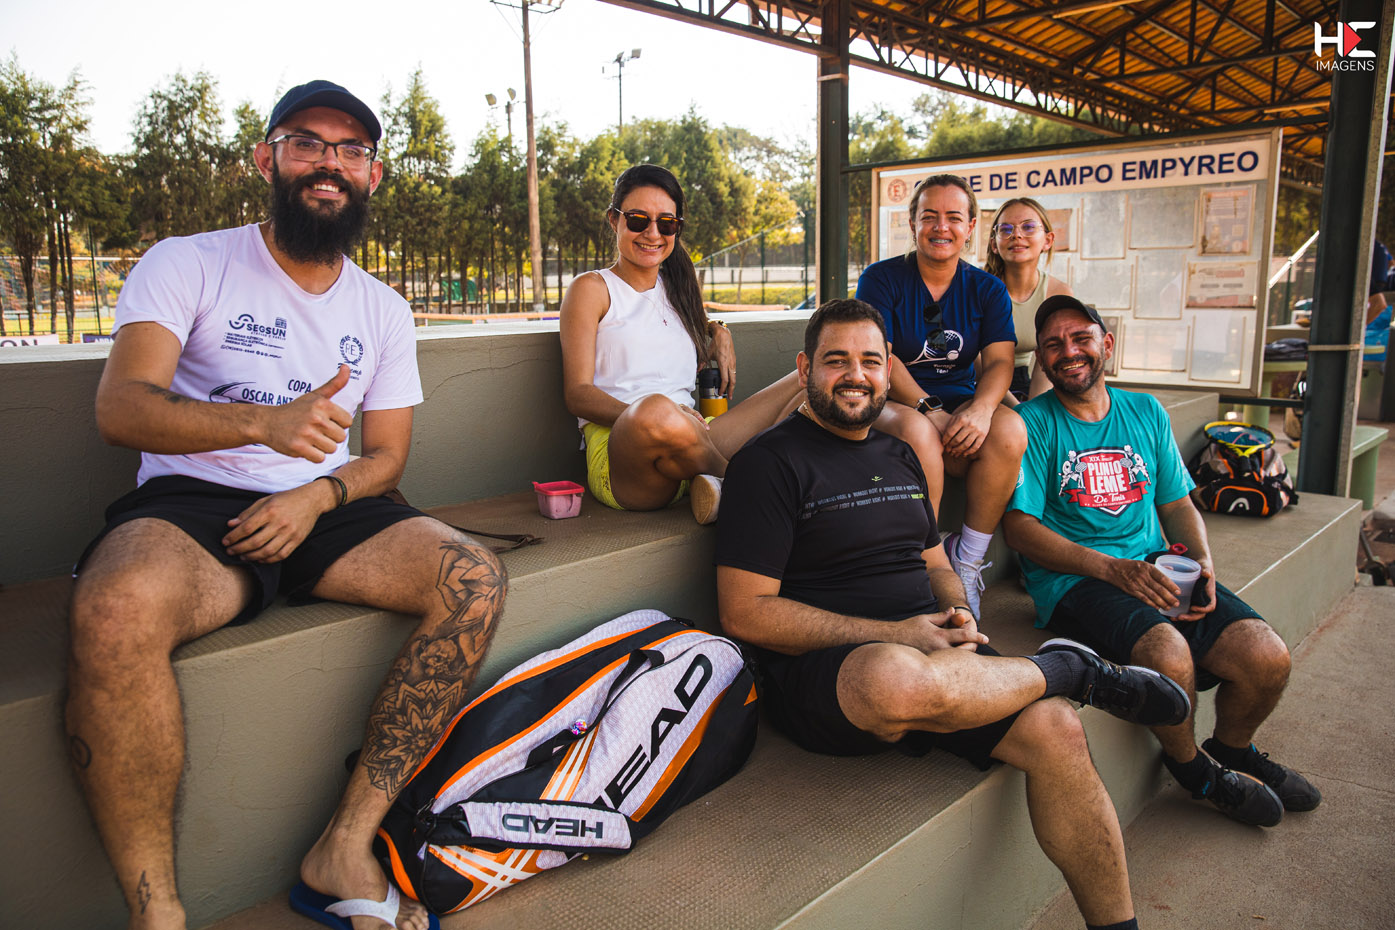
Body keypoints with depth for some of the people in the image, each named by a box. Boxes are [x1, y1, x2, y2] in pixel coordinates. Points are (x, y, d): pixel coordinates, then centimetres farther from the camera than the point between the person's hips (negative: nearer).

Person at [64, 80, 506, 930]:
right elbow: (120, 408, -11)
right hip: (192, 507, -3)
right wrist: (263, 422, -30)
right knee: (120, 609, -38)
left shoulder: (384, 312, 15)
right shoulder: (187, 264, 3)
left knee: (474, 579, -23)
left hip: (320, 510, 4)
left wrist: (318, 496, -10)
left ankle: (346, 849, -18)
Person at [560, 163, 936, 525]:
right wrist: (649, 415, -24)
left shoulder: (677, 287, 23)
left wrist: (719, 331, 17)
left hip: (692, 441, 6)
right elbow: (578, 394, -5)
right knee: (655, 409, -42)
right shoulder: (592, 289, 5)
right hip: (616, 452, -6)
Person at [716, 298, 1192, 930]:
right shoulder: (771, 461, -5)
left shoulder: (899, 457, 19)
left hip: (931, 658, 6)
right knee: (897, 676, -39)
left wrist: (958, 617, 0)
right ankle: (1068, 668, -12)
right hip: (821, 676, -6)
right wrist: (897, 635, -14)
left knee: (1055, 731, -19)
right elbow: (745, 612, -12)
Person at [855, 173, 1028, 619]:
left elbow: (999, 361, -2)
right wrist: (929, 412, -25)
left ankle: (966, 562, -14)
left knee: (1010, 432, -29)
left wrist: (981, 409, -26)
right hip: (898, 405, -3)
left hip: (962, 403, 3)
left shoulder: (987, 290, 10)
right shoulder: (881, 279, 0)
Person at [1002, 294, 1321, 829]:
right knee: (1169, 655, -32)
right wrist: (1111, 567, -19)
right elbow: (1020, 527, -9)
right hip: (1073, 580, -5)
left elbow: (1177, 504, 19)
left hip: (1155, 569, 5)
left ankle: (1232, 750, 20)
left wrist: (1202, 562, -2)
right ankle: (1192, 767, 3)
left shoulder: (1146, 413, 16)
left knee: (1268, 658, -15)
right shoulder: (1033, 423, -2)